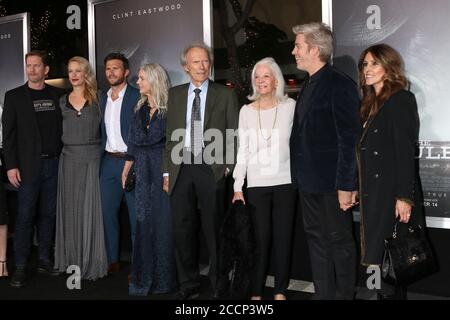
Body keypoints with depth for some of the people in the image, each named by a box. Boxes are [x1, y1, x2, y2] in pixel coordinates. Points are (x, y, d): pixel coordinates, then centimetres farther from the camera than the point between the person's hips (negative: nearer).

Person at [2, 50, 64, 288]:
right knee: (25, 216, -2)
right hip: (28, 166, -2)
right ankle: (20, 267, 4)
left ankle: (45, 260, 18)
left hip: (54, 164, 3)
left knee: (48, 214, 8)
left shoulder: (57, 95, 9)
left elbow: (63, 127, 10)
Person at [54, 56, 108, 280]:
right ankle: (71, 259, 19)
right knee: (70, 208, 7)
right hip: (68, 158, 3)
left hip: (91, 158, -3)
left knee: (89, 208, -1)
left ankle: (91, 261, 9)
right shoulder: (63, 101, 11)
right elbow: (61, 130, 18)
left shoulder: (97, 98, 2)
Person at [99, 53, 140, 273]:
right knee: (107, 212, 10)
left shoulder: (138, 97, -6)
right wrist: (100, 158, 8)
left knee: (136, 215, 1)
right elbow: (102, 130, 15)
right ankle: (112, 261, 24)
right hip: (108, 162, 6)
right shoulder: (102, 97, 13)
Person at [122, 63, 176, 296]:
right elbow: (133, 144, 14)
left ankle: (164, 279, 15)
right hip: (143, 170, 6)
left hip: (163, 169, -6)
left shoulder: (169, 108, -8)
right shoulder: (140, 109, 12)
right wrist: (126, 170, 13)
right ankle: (144, 277, 22)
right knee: (143, 221, 10)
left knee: (162, 221, 1)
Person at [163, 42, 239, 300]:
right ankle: (188, 284, 22)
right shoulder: (175, 94, 13)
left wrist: (229, 167, -7)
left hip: (212, 168, -3)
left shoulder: (226, 95, 4)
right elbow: (170, 136, 12)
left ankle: (219, 285, 18)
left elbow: (234, 135, 2)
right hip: (181, 168, 3)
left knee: (214, 229, 4)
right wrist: (167, 171, 7)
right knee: (183, 229, 8)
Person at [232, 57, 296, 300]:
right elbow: (243, 150, 5)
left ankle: (280, 291, 18)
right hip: (256, 184, 0)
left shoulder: (290, 106, 2)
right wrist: (238, 187, 1)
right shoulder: (246, 111, 5)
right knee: (260, 239, 2)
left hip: (285, 182, 0)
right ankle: (256, 292, 14)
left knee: (283, 238, 5)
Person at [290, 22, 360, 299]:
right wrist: (301, 175, 11)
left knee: (340, 242, 6)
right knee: (316, 239, 15)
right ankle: (323, 293, 27)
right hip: (309, 181, 8)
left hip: (332, 183, -8)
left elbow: (349, 140, -17)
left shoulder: (340, 85, -13)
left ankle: (344, 294, 21)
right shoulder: (310, 84, 13)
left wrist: (346, 185, -18)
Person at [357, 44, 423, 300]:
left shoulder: (401, 99, -7)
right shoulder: (370, 104, 16)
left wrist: (404, 197, -19)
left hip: (392, 194, -7)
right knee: (380, 259, 10)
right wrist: (357, 189, 11)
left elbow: (406, 151, -14)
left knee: (389, 258, -4)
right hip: (372, 194, 8)